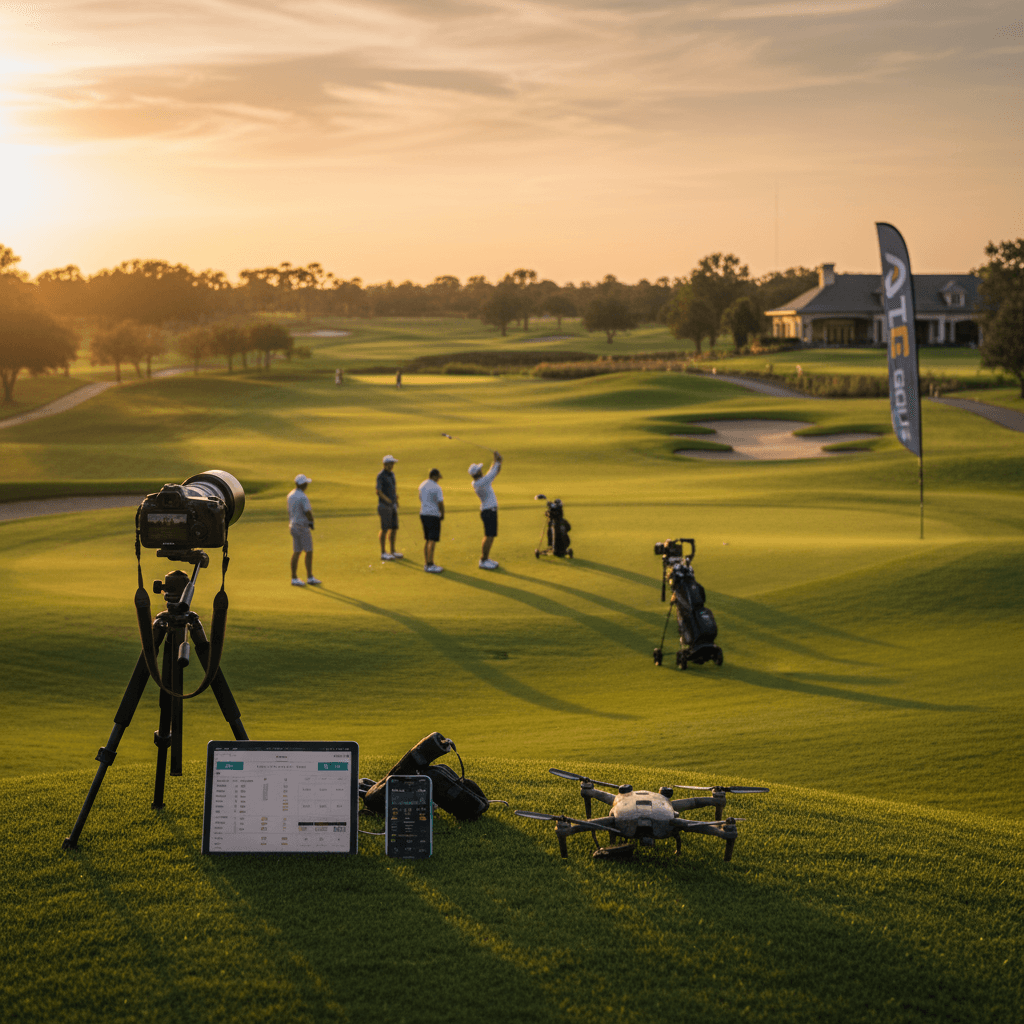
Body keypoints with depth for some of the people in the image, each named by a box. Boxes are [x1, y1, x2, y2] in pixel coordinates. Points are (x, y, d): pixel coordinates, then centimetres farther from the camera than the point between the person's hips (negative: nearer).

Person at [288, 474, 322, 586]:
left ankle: (294, 578, 10)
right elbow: (308, 512, -20)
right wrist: (311, 522, -1)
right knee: (309, 551, 1)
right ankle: (310, 578, 5)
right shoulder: (303, 497, -20)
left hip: (293, 526, 8)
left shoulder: (290, 495, 7)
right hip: (303, 526, -8)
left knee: (296, 552, 10)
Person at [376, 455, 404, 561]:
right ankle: (383, 553, 1)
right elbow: (378, 492, -21)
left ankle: (393, 552, 18)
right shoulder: (380, 476, -15)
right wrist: (387, 500, -33)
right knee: (385, 529, -5)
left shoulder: (392, 474, 11)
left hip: (393, 505, 8)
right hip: (384, 505, -8)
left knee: (394, 529, 9)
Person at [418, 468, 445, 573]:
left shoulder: (422, 485, 11)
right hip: (433, 515, -9)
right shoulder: (436, 487, -15)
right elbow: (440, 503, -15)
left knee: (427, 540, 14)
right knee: (432, 541, -7)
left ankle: (426, 563, 18)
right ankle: (430, 565, -8)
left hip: (423, 514, 9)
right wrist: (442, 514, 1)